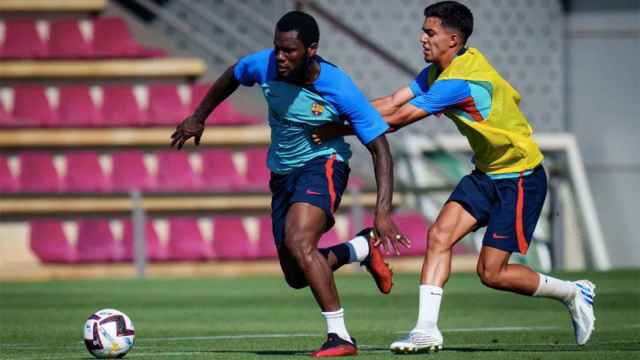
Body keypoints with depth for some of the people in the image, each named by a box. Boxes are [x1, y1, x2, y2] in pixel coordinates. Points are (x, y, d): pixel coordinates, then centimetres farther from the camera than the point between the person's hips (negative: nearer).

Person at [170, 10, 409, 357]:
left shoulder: (340, 89, -26)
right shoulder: (264, 65, -16)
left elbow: (380, 149, -20)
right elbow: (231, 77, 10)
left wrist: (383, 211, -29)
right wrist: (198, 118, 18)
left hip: (323, 164, -6)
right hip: (282, 173, 6)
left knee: (299, 244, -32)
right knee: (297, 276, 6)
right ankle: (362, 248, 33)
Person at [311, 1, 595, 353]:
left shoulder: (458, 81, -27)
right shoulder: (437, 71, 3)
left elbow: (396, 119, -24)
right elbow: (392, 103, 0)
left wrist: (341, 130, -18)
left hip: (520, 177, -9)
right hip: (486, 174, 9)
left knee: (491, 273, -7)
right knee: (439, 235, -9)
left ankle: (574, 293, 14)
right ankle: (426, 329, -10)